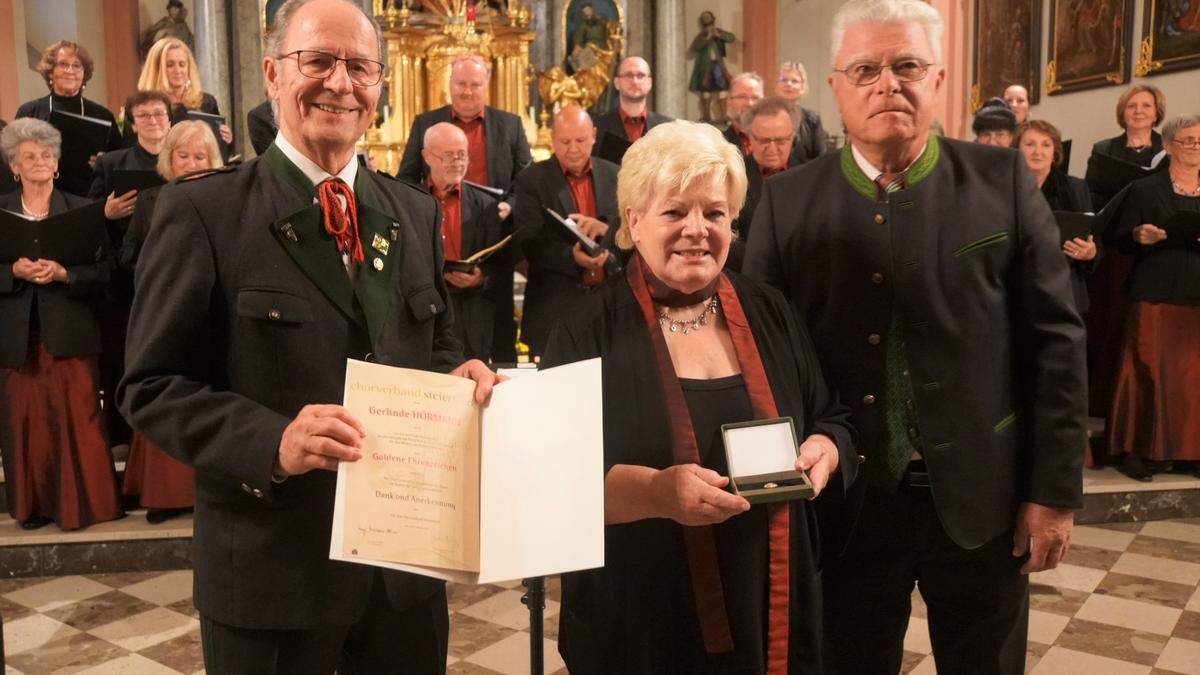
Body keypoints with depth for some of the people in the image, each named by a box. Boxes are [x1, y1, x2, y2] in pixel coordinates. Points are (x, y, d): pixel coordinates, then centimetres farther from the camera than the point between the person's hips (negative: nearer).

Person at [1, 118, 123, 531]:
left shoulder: (81, 210, 6)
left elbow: (102, 271, -1)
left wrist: (61, 273, -16)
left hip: (68, 333, -1)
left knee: (77, 421, -2)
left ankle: (83, 503, 8)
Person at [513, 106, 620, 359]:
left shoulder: (614, 175, 9)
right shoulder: (531, 181, 0)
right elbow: (529, 243, -9)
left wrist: (606, 228, -18)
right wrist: (572, 257, -27)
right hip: (554, 308, -3)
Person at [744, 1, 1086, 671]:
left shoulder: (1004, 182, -3)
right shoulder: (788, 200, -3)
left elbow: (1056, 339, -2)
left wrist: (1056, 491, -3)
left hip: (983, 503, 0)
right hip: (844, 507, 0)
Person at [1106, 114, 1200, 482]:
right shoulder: (1145, 189, 3)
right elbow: (1120, 239, 1)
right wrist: (1140, 236, -20)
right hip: (1157, 295, -4)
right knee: (1150, 371, -5)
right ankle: (1137, 449, 3)